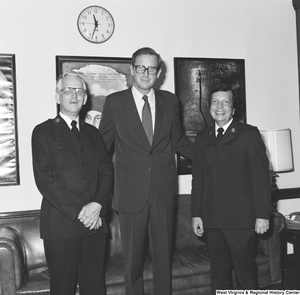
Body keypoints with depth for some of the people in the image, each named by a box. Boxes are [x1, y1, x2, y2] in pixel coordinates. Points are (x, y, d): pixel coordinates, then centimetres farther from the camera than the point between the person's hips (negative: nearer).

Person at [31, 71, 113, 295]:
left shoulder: (93, 133, 16)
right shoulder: (44, 131, 2)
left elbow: (107, 172, 8)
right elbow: (44, 178, -8)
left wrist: (98, 204, -10)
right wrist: (78, 210, -14)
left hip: (95, 222, 4)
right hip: (61, 223, -3)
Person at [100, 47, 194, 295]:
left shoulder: (170, 101, 7)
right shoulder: (115, 102, 0)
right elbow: (102, 144, 5)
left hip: (164, 191, 2)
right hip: (131, 192, -2)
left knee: (164, 254, 12)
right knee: (132, 257, 8)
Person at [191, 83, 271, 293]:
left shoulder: (249, 134, -1)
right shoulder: (202, 139, 12)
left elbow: (261, 177, -5)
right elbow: (198, 179, 11)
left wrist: (262, 215, -8)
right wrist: (196, 214, 7)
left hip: (240, 220, -4)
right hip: (212, 221, 4)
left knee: (246, 275, 5)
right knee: (218, 276, 11)